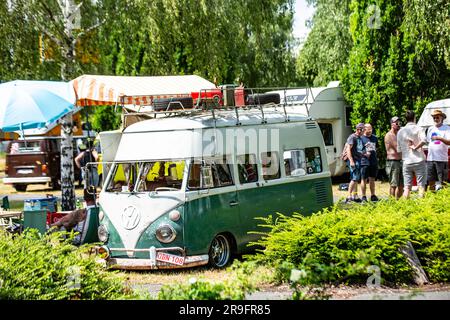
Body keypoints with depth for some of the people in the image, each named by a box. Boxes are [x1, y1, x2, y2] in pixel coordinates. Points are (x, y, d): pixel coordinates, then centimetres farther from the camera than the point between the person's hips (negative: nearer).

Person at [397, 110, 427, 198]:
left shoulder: (400, 131, 8)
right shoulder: (418, 129, -4)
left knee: (407, 187, 5)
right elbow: (423, 140, -24)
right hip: (419, 161, -3)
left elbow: (399, 149, 11)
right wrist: (416, 147, -11)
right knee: (421, 185, 0)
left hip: (406, 162, 4)